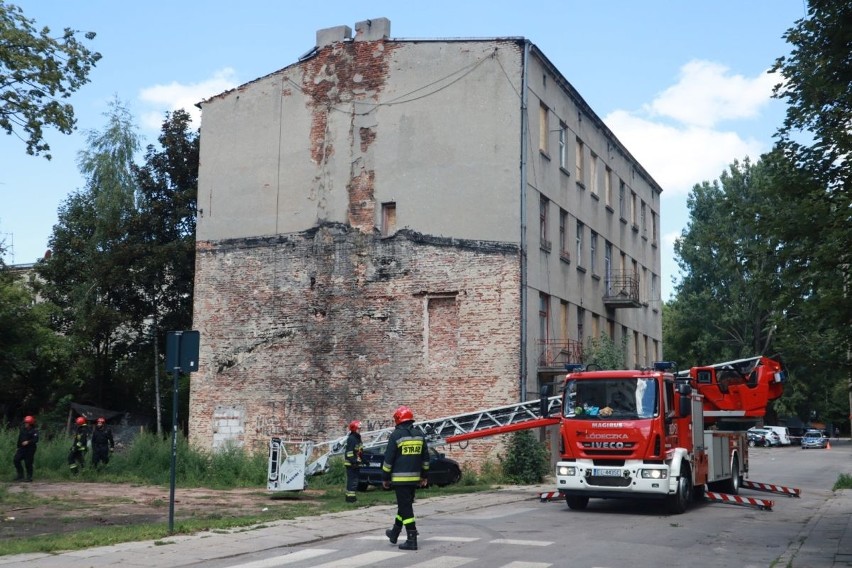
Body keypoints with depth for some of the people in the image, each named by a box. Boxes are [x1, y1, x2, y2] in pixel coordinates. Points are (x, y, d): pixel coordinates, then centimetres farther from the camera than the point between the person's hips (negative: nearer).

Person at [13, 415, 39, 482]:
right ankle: (20, 475, 11)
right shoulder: (22, 429, 11)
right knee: (16, 460, -1)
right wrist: (18, 447, 21)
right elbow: (19, 438, 20)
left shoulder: (34, 431, -9)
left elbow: (36, 439, -21)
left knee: (28, 463, -5)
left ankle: (29, 477, 7)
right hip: (22, 448, 7)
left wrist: (28, 442, -34)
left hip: (30, 449, -7)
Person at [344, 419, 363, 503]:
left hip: (356, 463, 10)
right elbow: (349, 451, -21)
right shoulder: (351, 439, -14)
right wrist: (353, 461, -25)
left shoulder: (358, 438, 18)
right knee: (352, 480, -11)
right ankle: (350, 497, -11)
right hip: (351, 464, -10)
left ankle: (350, 495, 21)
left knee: (354, 480, 14)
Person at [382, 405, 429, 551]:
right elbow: (425, 458, 13)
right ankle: (394, 533, 33)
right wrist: (423, 476, 21)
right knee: (405, 505, 19)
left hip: (400, 478, -6)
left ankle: (412, 540, -7)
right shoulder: (419, 435, 9)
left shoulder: (396, 435, -10)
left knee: (405, 507, -4)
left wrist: (385, 478, -1)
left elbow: (388, 458, -9)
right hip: (414, 478, 6)